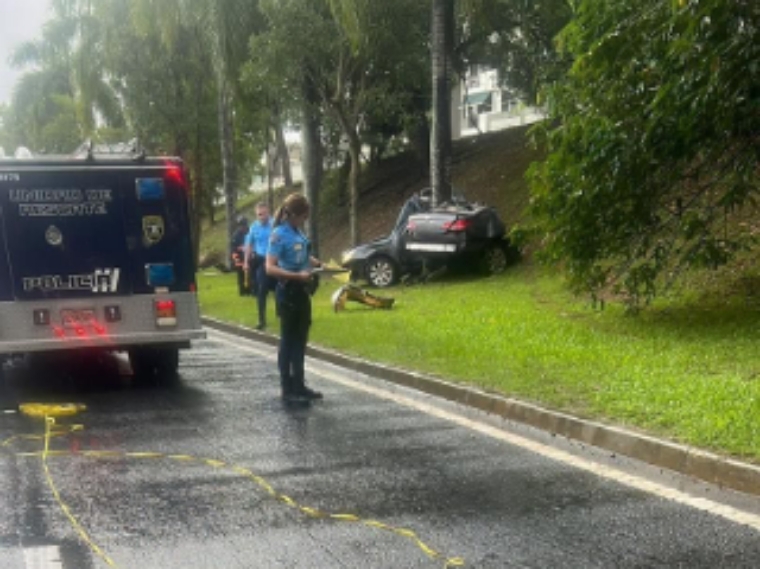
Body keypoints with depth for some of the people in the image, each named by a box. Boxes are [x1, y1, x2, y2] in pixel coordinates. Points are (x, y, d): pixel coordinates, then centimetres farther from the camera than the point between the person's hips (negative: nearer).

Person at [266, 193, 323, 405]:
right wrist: (297, 275, -29)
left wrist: (319, 264, 7)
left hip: (302, 291, 8)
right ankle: (288, 390, 8)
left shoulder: (299, 232, 7)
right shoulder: (279, 234, -15)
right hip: (288, 292, -8)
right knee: (288, 341, 0)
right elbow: (270, 268, -22)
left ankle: (298, 385, 26)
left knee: (300, 341, 15)